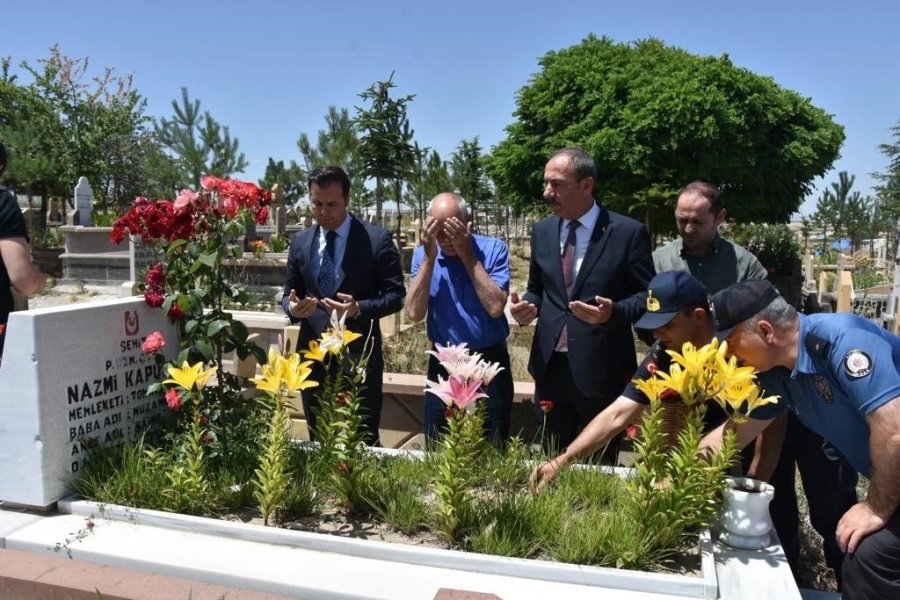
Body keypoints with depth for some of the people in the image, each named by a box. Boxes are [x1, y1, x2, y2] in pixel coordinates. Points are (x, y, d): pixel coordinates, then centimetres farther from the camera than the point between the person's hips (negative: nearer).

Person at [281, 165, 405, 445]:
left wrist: (359, 308, -24)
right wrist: (292, 306, -13)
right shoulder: (300, 242, 5)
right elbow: (288, 294, 11)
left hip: (360, 355, -4)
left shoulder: (377, 239, -8)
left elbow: (396, 295, -7)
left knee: (363, 441, 8)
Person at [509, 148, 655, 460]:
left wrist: (614, 312, -25)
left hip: (602, 370, -4)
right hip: (551, 366, 4)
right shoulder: (542, 231, 6)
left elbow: (647, 295, -6)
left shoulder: (628, 232, -9)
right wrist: (527, 306, -6)